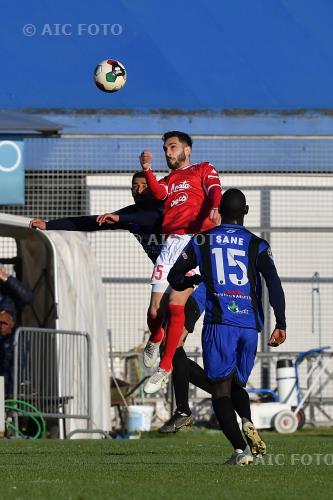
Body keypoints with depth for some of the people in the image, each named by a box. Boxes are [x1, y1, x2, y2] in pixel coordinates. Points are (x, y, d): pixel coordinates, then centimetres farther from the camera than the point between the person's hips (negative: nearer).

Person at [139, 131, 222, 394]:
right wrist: (147, 170, -9)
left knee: (176, 303, -15)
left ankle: (165, 367, -8)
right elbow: (159, 193, 7)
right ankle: (155, 340, 27)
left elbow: (214, 190, -2)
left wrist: (214, 208, -24)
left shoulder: (204, 170, 20)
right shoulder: (168, 180, 31)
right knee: (156, 307, -5)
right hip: (171, 242, 4)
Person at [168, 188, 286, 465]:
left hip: (219, 322, -2)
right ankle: (247, 422, -13)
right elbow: (274, 284, -4)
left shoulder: (202, 241, 10)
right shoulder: (257, 245, 9)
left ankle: (240, 449, -21)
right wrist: (280, 324, -3)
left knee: (221, 388, -2)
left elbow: (175, 279, 15)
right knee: (237, 384, 19)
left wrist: (194, 279, 36)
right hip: (250, 324, 2)